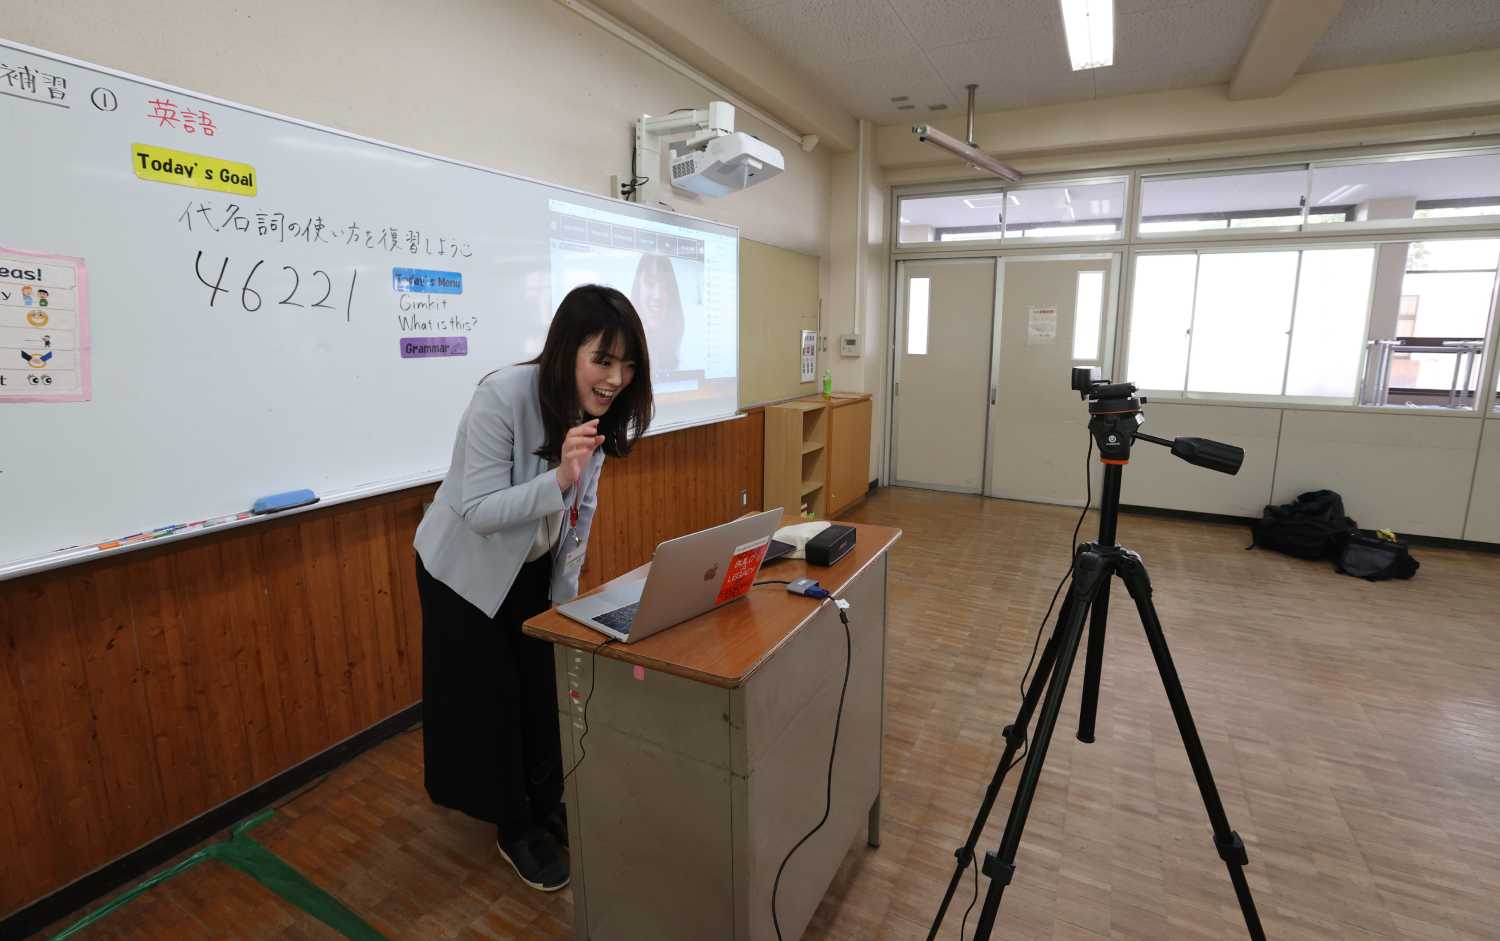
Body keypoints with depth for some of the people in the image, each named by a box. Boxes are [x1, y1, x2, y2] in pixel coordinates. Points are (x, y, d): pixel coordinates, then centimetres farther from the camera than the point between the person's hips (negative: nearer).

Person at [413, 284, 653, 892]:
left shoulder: (598, 410, -11)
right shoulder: (502, 397, -31)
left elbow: (581, 508, 0)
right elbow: (478, 512, -29)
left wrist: (566, 590, 4)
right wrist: (558, 477, -44)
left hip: (535, 567, 5)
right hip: (469, 571, -5)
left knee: (544, 688, 12)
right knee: (490, 696, 7)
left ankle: (547, 805, 36)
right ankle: (514, 830, 28)